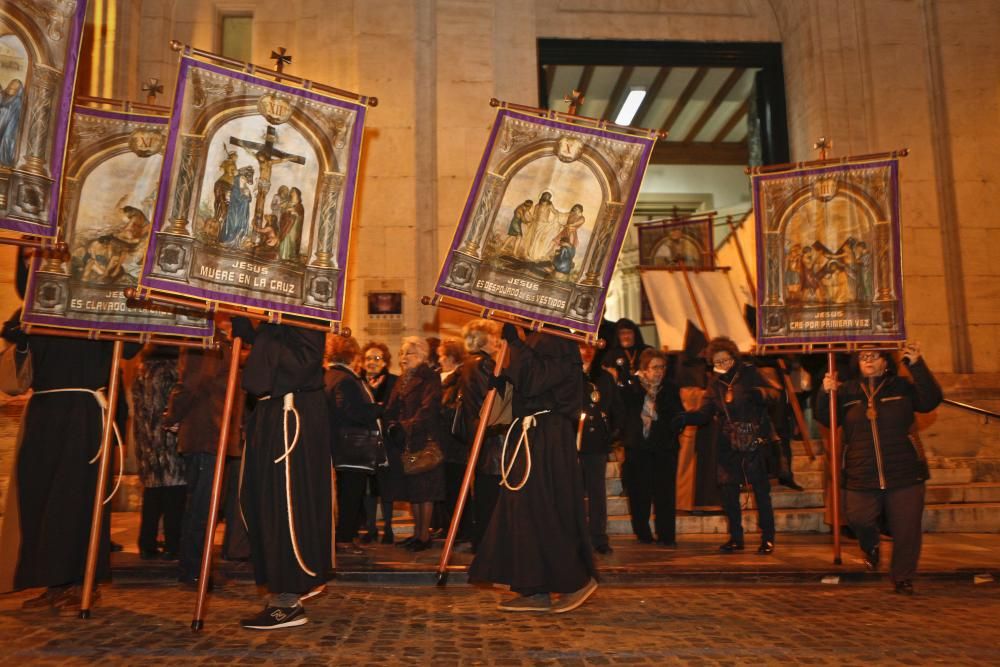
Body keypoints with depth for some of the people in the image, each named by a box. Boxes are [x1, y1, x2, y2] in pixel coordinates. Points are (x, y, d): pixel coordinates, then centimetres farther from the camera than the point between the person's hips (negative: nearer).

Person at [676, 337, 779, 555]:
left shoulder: (748, 373, -3)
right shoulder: (714, 383, 8)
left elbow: (773, 393, -10)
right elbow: (704, 413, 1)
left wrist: (760, 393, -32)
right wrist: (685, 418, -18)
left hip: (754, 443, -4)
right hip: (728, 446, 4)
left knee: (761, 491, 0)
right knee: (728, 492, 5)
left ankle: (767, 539, 11)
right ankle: (735, 537, 18)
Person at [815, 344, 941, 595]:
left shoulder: (903, 386, 4)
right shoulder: (847, 391, 8)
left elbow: (930, 401, -11)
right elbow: (825, 419, 6)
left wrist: (917, 366, -20)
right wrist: (826, 394, -13)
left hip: (904, 476, -1)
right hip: (862, 477, 1)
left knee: (906, 530, 3)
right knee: (858, 519, -9)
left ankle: (903, 578, 22)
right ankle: (870, 547, 27)